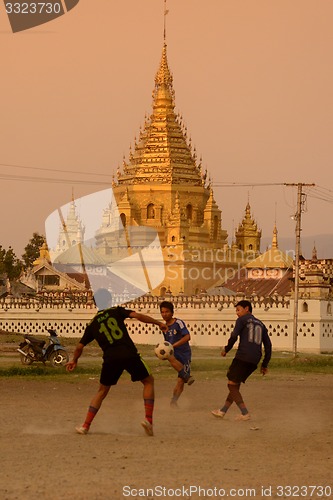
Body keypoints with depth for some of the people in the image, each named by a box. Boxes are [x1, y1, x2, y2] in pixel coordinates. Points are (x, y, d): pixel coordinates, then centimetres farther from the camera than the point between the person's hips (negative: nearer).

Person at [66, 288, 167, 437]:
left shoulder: (92, 324, 17)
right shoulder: (117, 311, 12)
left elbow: (80, 346, 18)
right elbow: (138, 316, -2)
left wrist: (74, 361, 36)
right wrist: (158, 323, 5)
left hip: (110, 359, 2)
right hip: (129, 355, -2)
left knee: (102, 391, 20)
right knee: (148, 381, 17)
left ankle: (85, 426, 14)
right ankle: (148, 419, 2)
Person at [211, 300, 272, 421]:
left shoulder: (243, 320, 4)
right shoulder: (260, 324, 24)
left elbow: (234, 336, -8)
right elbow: (268, 345, 20)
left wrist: (226, 349, 8)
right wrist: (264, 365, 23)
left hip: (243, 357, -7)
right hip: (254, 361, 7)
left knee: (232, 385, -2)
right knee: (235, 385, 17)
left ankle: (245, 413, -12)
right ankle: (223, 411, 21)